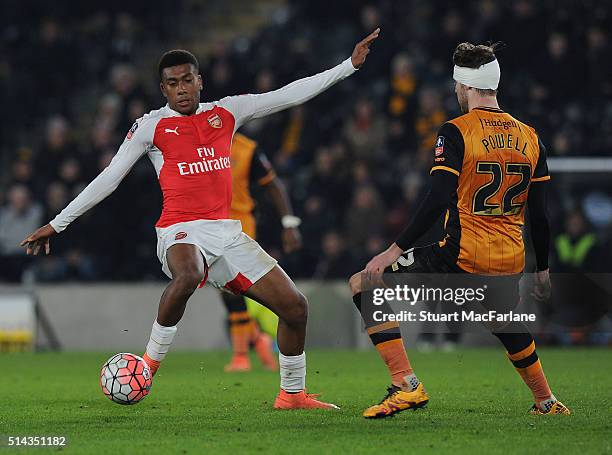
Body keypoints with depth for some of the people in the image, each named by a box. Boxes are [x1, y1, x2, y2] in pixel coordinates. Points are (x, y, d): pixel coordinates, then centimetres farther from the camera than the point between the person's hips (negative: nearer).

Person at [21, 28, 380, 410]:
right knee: (188, 275, -42)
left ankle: (293, 394, 16)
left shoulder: (226, 113, 12)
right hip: (181, 232, -5)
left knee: (295, 306, -2)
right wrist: (57, 224, 4)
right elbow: (109, 178, 5)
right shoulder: (151, 126, 2)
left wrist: (350, 65, 8)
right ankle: (150, 362, -23)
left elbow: (291, 94, 12)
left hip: (227, 232, 5)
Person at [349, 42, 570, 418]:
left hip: (462, 256, -6)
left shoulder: (455, 132, -8)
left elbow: (437, 202, -16)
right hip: (509, 262, 6)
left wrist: (395, 250, -12)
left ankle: (406, 385, -10)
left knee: (364, 285, 0)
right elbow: (539, 214, 11)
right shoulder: (530, 137, 9)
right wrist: (543, 270, 22)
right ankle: (547, 403, 44)